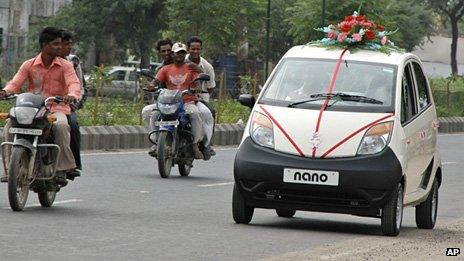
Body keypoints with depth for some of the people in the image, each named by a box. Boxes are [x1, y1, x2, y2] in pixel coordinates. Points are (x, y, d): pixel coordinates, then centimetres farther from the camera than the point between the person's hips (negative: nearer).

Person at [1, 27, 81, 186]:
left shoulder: (65, 66, 3)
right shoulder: (29, 65, 8)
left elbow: (74, 83, -13)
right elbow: (16, 82, 0)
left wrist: (72, 95, -38)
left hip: (56, 108, -2)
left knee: (61, 126, -36)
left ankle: (62, 170, -29)